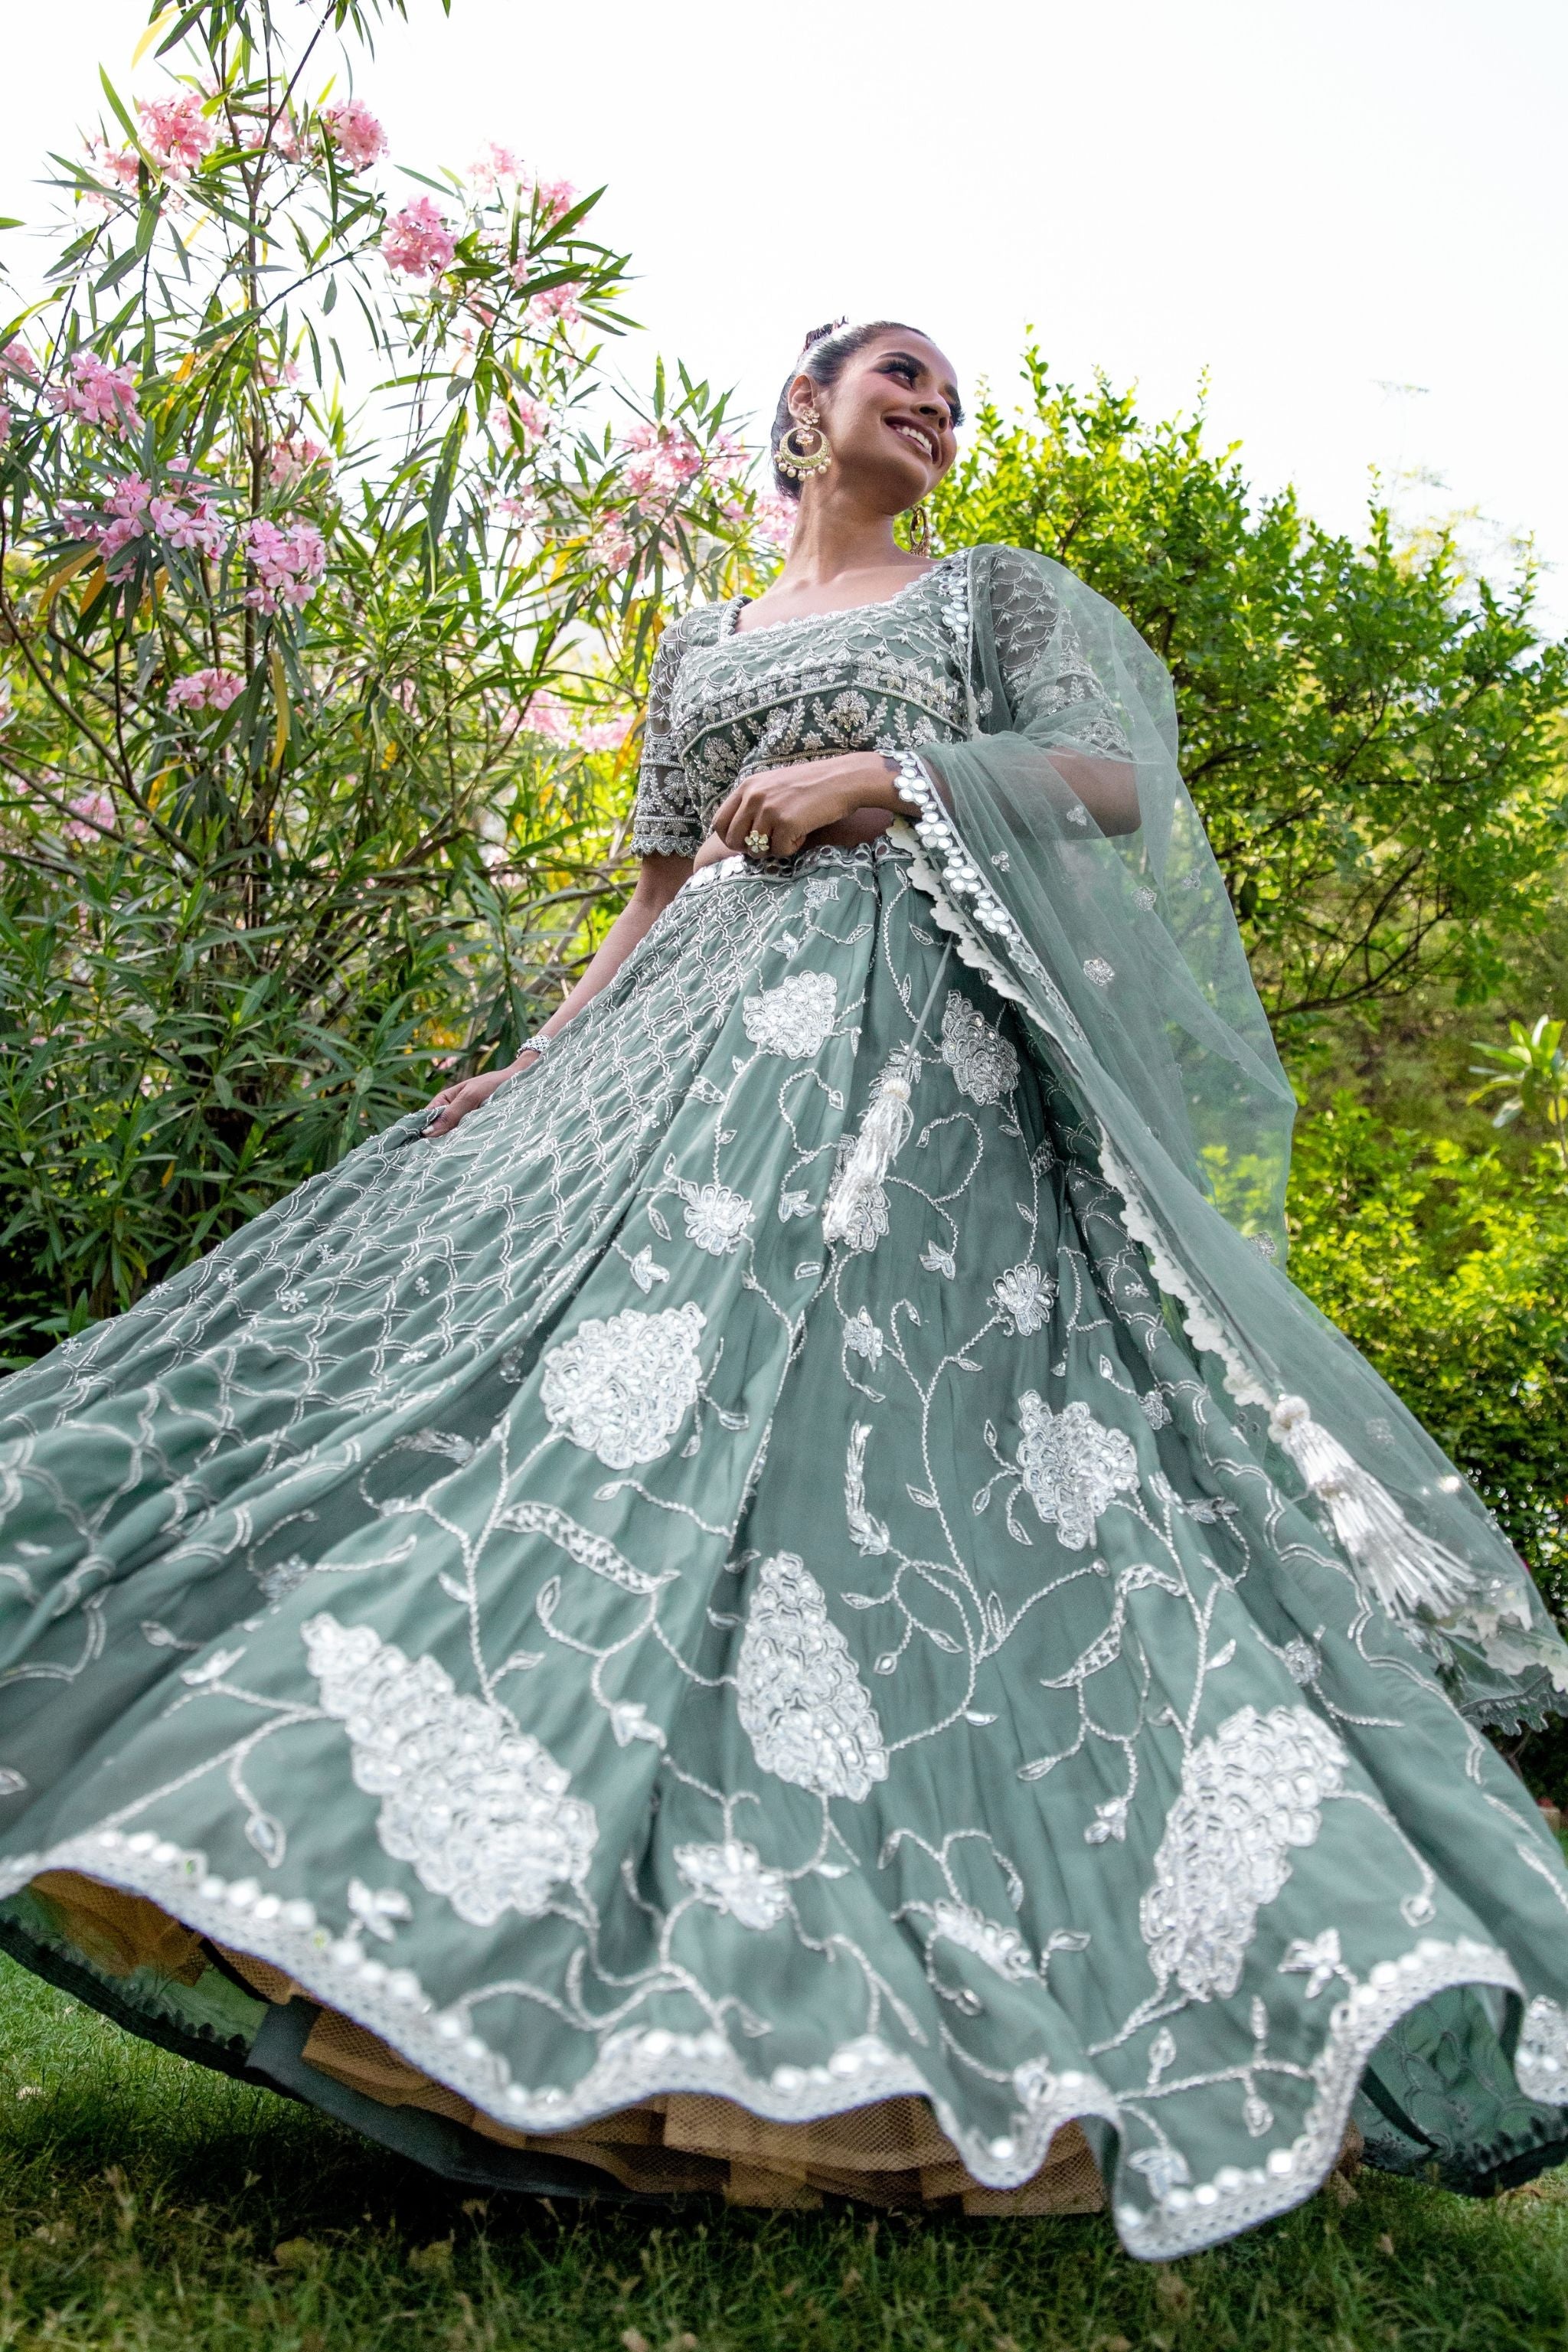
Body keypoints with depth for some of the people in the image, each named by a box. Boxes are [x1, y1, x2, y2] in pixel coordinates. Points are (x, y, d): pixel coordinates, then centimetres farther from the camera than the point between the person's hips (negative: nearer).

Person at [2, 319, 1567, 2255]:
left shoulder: (991, 589, 20)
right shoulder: (697, 642, 27)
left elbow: (1115, 782, 5)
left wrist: (895, 777, -8)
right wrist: (529, 1076, 10)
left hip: (910, 1040, -3)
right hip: (705, 1043, 4)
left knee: (893, 1418, -20)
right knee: (631, 1403, -12)